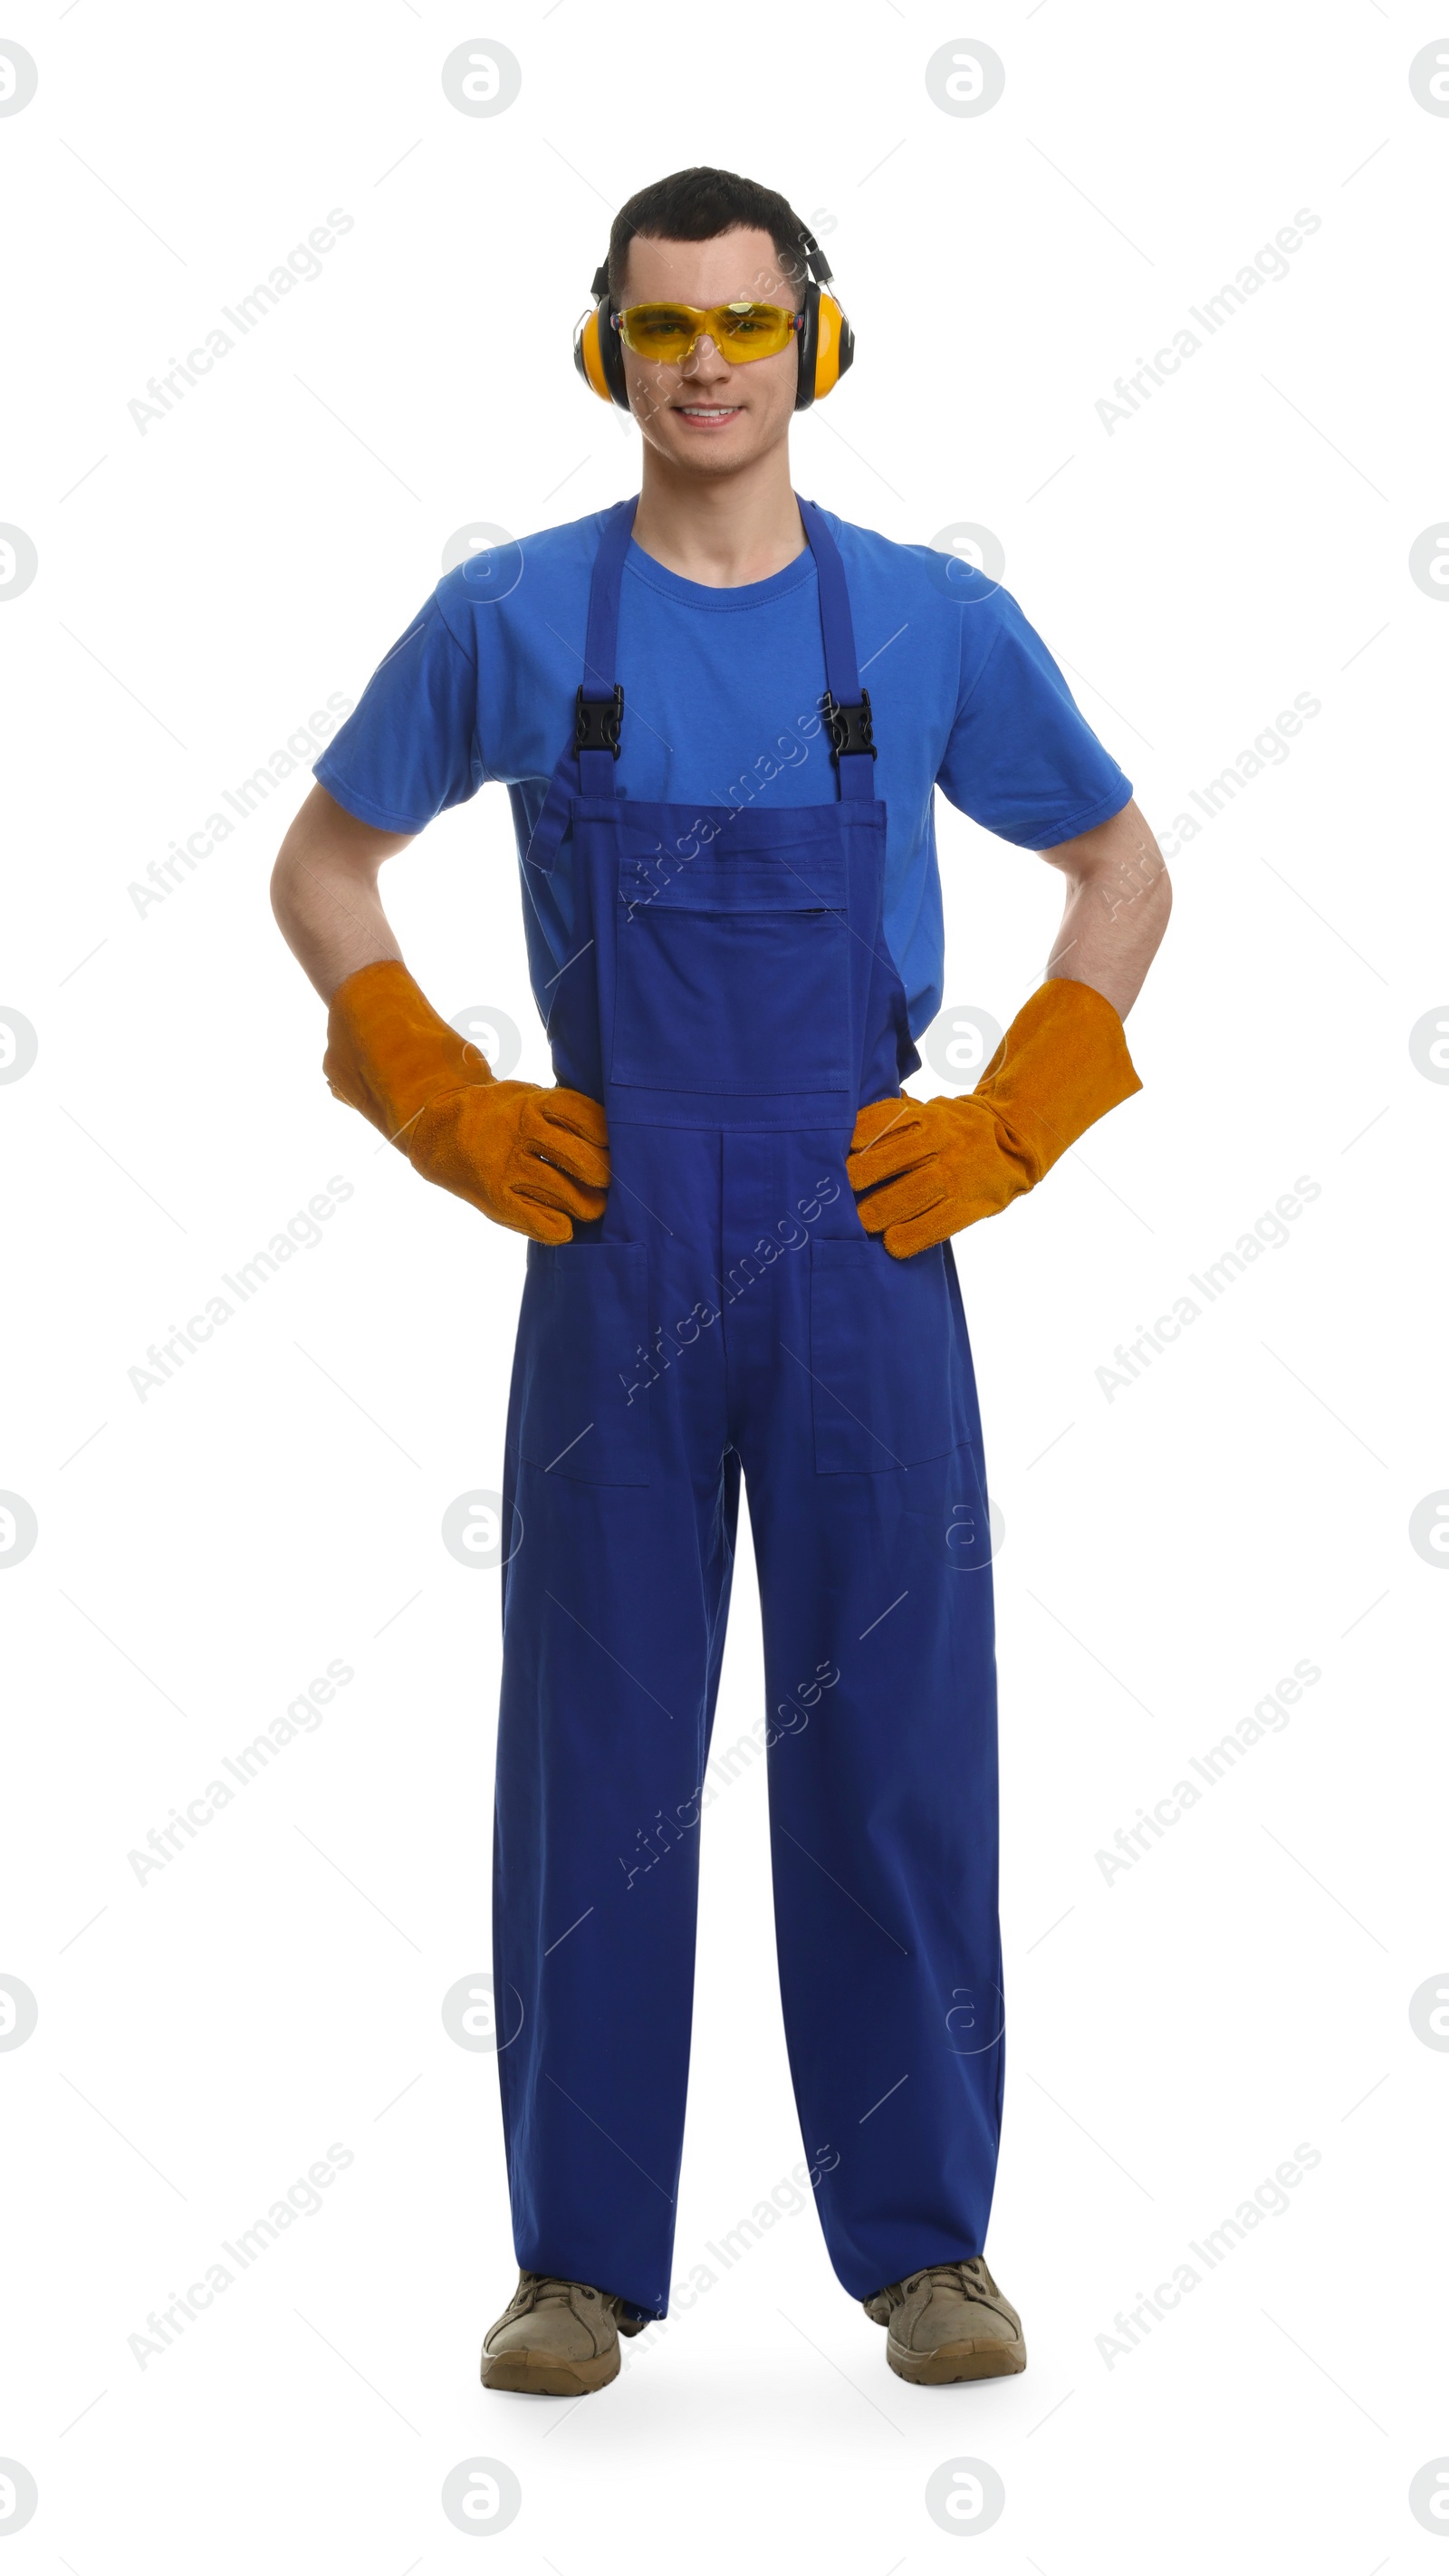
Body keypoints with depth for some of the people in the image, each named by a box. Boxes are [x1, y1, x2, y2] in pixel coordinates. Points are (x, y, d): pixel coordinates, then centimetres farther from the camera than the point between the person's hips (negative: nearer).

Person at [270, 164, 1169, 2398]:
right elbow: (323, 871, 12)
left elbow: (1121, 876, 12)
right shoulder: (509, 619, 1)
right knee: (596, 1756, 4)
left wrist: (1009, 1127, 1)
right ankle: (583, 2262, 15)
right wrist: (455, 1118, 1)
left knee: (893, 1751, 4)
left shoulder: (936, 621, 1)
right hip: (613, 1265, 0)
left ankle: (927, 2246, 17)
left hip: (866, 1254, 0)